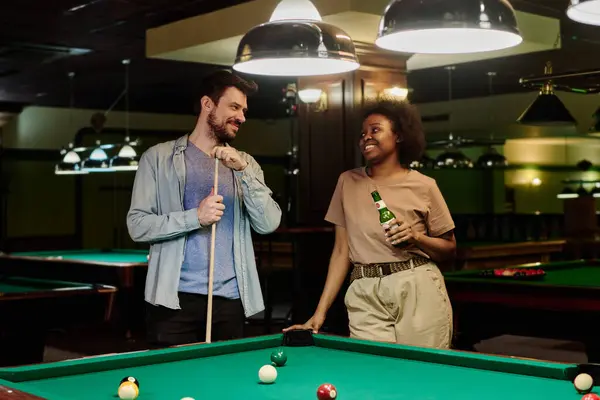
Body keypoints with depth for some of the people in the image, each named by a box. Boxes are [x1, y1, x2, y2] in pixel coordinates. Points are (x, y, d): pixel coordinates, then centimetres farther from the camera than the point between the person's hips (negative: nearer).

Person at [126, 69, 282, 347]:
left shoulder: (246, 164, 12)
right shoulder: (159, 157, 2)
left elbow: (268, 224, -1)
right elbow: (137, 225, -5)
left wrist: (244, 171, -11)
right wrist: (195, 217, -17)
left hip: (231, 299, 3)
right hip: (175, 298, -3)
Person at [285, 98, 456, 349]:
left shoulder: (423, 186, 2)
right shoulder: (348, 182, 9)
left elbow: (449, 250, 9)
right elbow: (341, 250, 9)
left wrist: (417, 238, -12)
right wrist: (321, 310, 2)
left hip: (418, 291, -1)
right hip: (366, 296, 2)